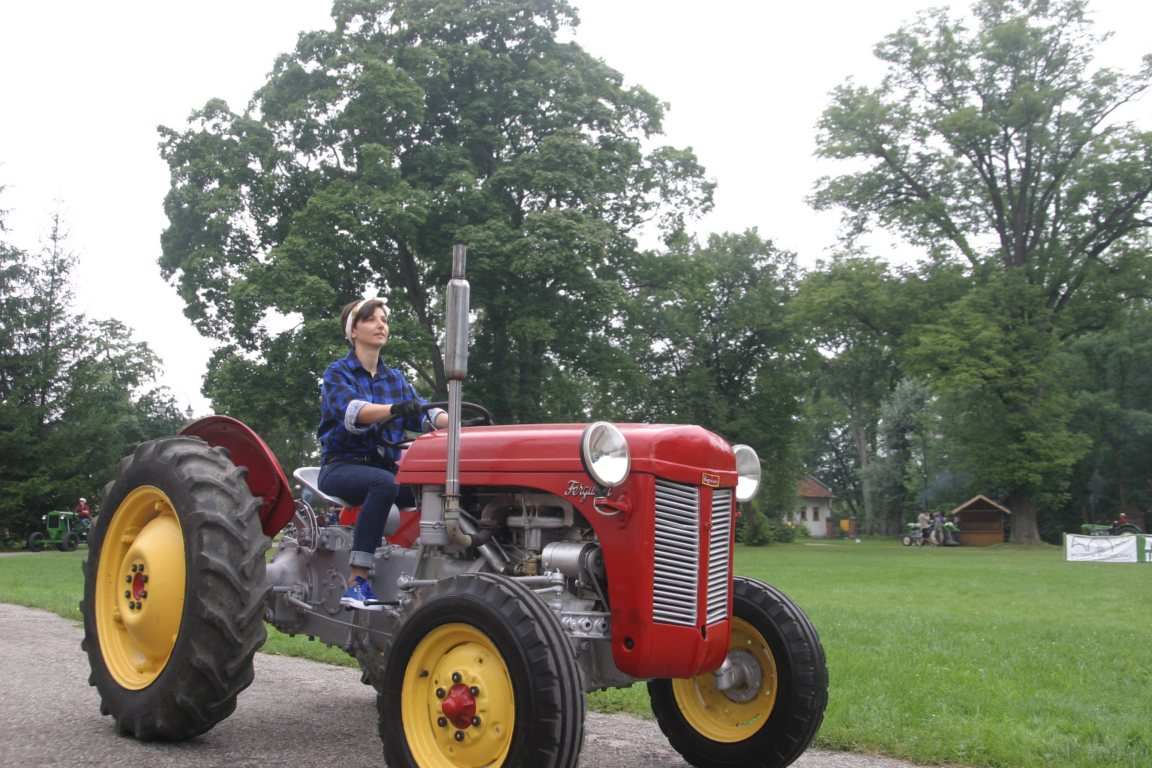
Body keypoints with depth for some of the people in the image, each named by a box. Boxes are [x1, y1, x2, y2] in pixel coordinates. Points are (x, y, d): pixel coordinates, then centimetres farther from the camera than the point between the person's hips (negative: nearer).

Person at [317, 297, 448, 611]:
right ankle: (356, 583, -36)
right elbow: (352, 411, -21)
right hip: (343, 465, -4)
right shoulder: (337, 373, 1)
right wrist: (395, 409, -41)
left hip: (386, 465, 5)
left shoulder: (395, 378, 17)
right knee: (384, 483, -38)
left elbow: (420, 414, 0)